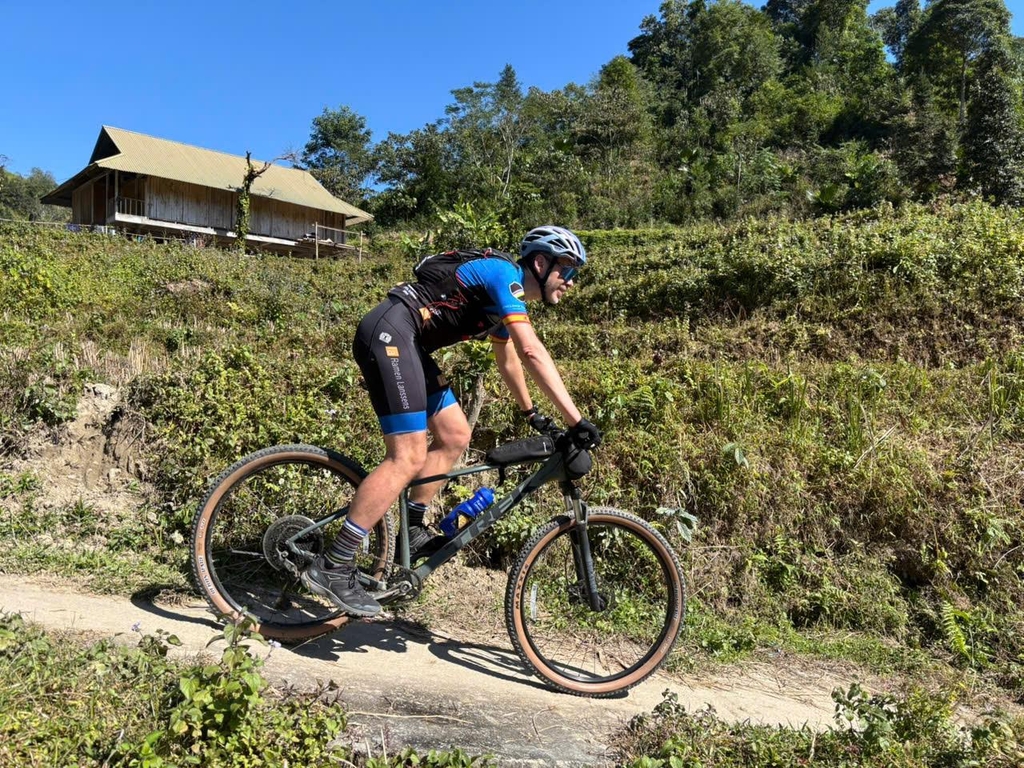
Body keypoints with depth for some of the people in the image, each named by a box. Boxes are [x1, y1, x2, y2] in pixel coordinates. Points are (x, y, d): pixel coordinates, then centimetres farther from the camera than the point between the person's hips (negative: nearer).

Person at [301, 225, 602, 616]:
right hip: (389, 331, -11)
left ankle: (412, 531, 16)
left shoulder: (504, 296, 20)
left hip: (405, 341, 11)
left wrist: (530, 412, 44)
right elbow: (533, 353, -21)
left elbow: (509, 360, 35)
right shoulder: (505, 274, -9)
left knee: (455, 436, 8)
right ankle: (332, 568, -14)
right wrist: (576, 421, -22)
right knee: (409, 457, -17)